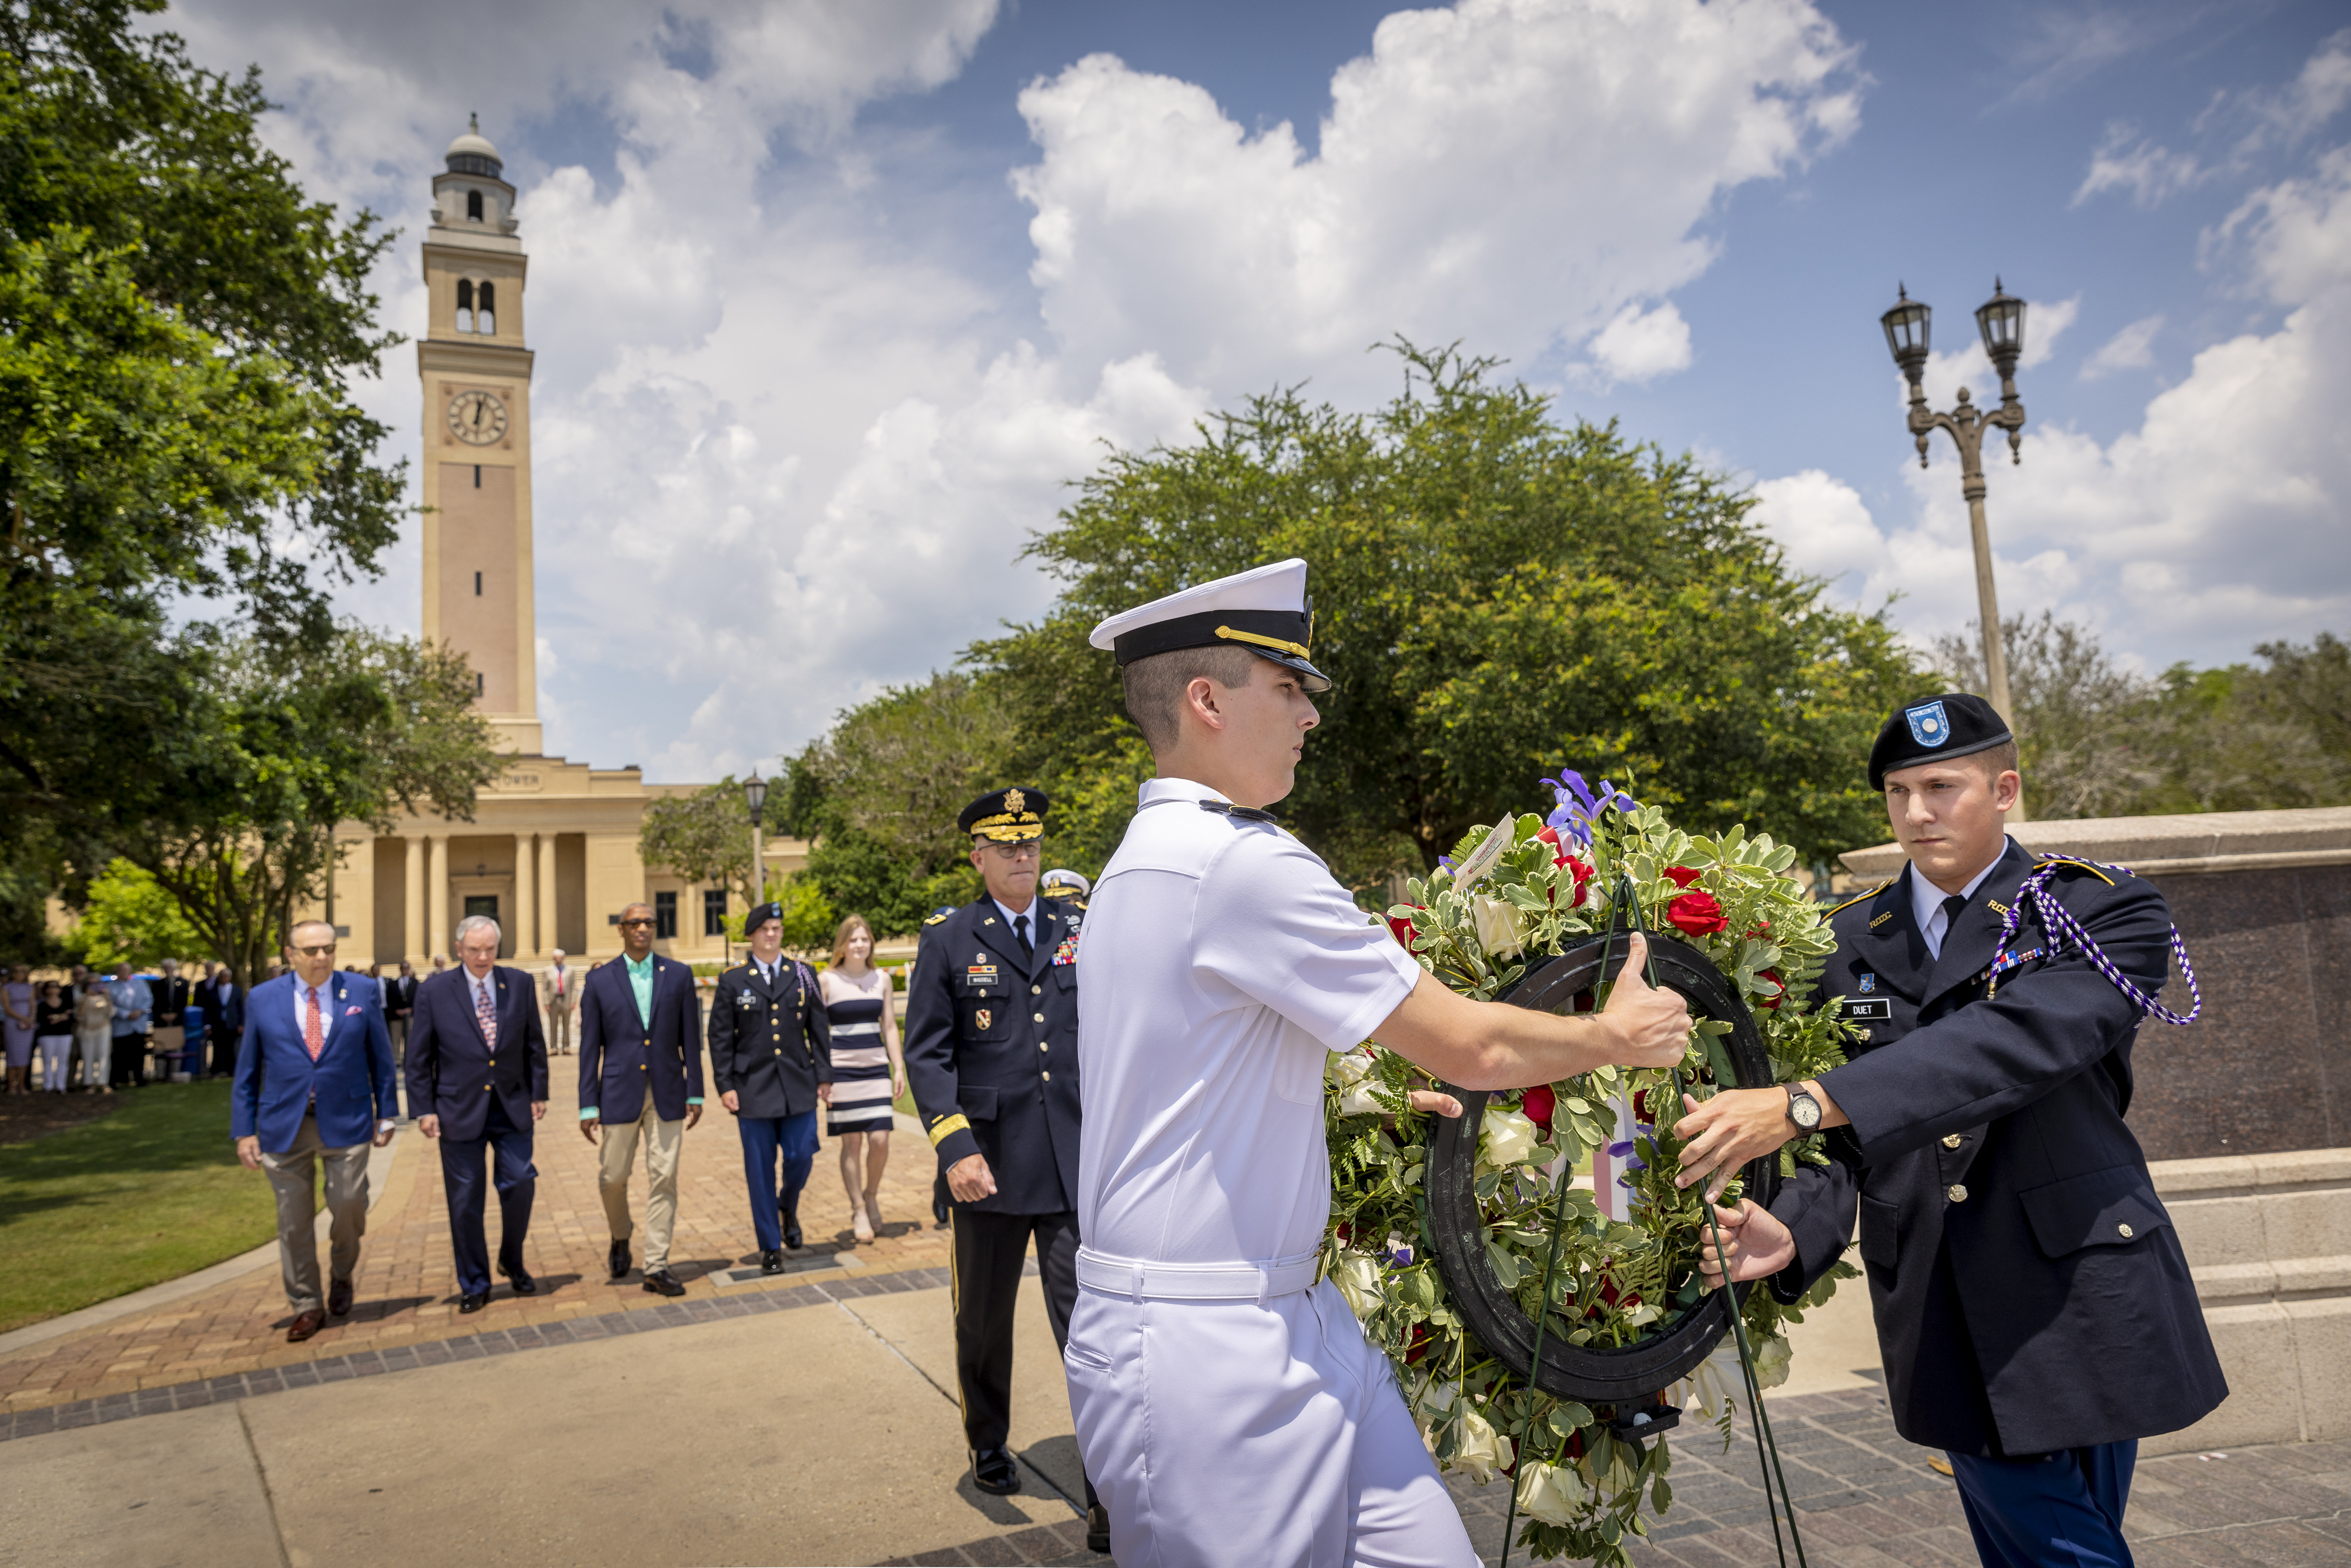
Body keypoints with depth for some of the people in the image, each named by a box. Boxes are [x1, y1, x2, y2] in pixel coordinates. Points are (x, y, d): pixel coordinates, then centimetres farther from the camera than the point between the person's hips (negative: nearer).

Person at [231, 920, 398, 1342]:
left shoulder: (361, 992, 2)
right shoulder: (263, 1000, 4)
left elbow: (381, 1058, 6)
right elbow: (246, 1072, 7)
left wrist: (386, 1114, 3)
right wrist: (244, 1131, 2)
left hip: (346, 1122, -1)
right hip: (284, 1127, 1)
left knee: (348, 1205, -4)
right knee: (294, 1220, 6)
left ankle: (341, 1273, 27)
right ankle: (306, 1307, 21)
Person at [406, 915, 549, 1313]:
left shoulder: (519, 984, 1)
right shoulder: (434, 992, -4)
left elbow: (534, 1044, 8)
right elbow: (419, 1058, 0)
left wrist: (538, 1093, 5)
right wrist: (424, 1109, -4)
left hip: (512, 1108, 1)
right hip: (460, 1111, -1)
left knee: (520, 1185, -2)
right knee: (465, 1203, 6)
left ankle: (512, 1261, 24)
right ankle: (474, 1285, 21)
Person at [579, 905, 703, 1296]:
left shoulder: (679, 975, 3)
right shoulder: (599, 981, 1)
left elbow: (690, 1038, 4)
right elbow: (590, 1048, 1)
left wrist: (695, 1094, 2)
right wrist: (588, 1105, -2)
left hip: (667, 1093, 1)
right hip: (621, 1093, 0)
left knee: (664, 1179, 0)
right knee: (613, 1176, 6)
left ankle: (657, 1267, 8)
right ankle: (621, 1236, 37)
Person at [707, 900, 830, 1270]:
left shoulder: (802, 975, 7)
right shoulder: (732, 982, 4)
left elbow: (818, 1029, 9)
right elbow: (720, 1038, 3)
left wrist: (824, 1076, 4)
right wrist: (725, 1085, -4)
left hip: (798, 1086, 1)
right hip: (753, 1088, -1)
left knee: (801, 1157, -1)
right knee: (760, 1168, 3)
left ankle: (788, 1207, 33)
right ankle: (770, 1246, 15)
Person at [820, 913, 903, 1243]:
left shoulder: (882, 980, 8)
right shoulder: (826, 981, -1)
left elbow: (890, 1026, 11)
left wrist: (899, 1068, 6)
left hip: (876, 1068, 3)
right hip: (841, 1069, -3)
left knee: (880, 1139, -4)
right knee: (851, 1142, 1)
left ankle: (871, 1195, 22)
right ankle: (858, 1210, 15)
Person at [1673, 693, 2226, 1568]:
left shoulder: (2106, 913, -5)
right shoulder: (1851, 940, 5)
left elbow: (2011, 1042, -26)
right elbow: (1847, 1135, 3)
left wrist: (1802, 1104, -36)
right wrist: (1796, 1231, -19)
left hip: (2079, 1297, -2)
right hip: (1939, 1320, 2)